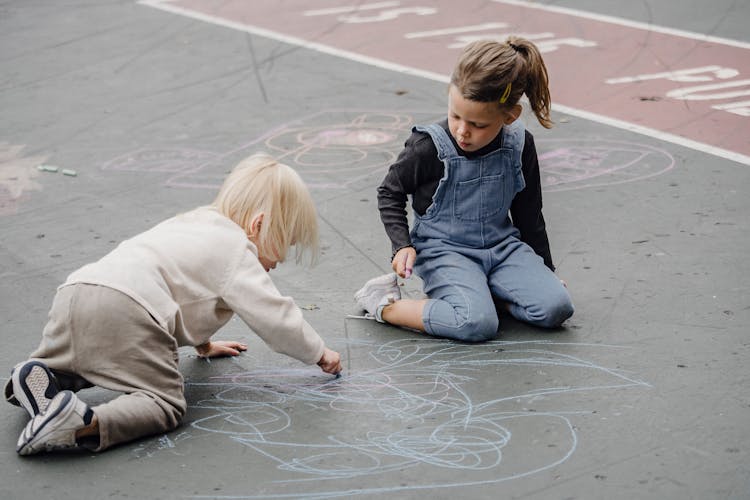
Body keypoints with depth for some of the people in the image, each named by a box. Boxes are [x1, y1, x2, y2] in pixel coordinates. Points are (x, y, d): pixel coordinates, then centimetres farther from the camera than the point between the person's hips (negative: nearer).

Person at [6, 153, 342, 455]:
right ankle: (86, 425, -30)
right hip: (125, 312, -9)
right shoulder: (237, 252, 8)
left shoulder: (194, 222, 34)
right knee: (164, 405, -7)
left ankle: (40, 375, 3)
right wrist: (319, 353, 19)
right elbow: (275, 317, 4)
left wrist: (203, 344, 58)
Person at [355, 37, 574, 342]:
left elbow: (528, 213, 10)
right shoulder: (429, 148, -17)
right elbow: (390, 193, 1)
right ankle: (385, 306, -11)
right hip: (443, 250, -4)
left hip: (501, 245, 5)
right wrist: (402, 245, -12)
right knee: (478, 324, -30)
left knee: (556, 307, -17)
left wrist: (545, 270, 15)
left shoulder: (519, 145, -5)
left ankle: (477, 291, 1)